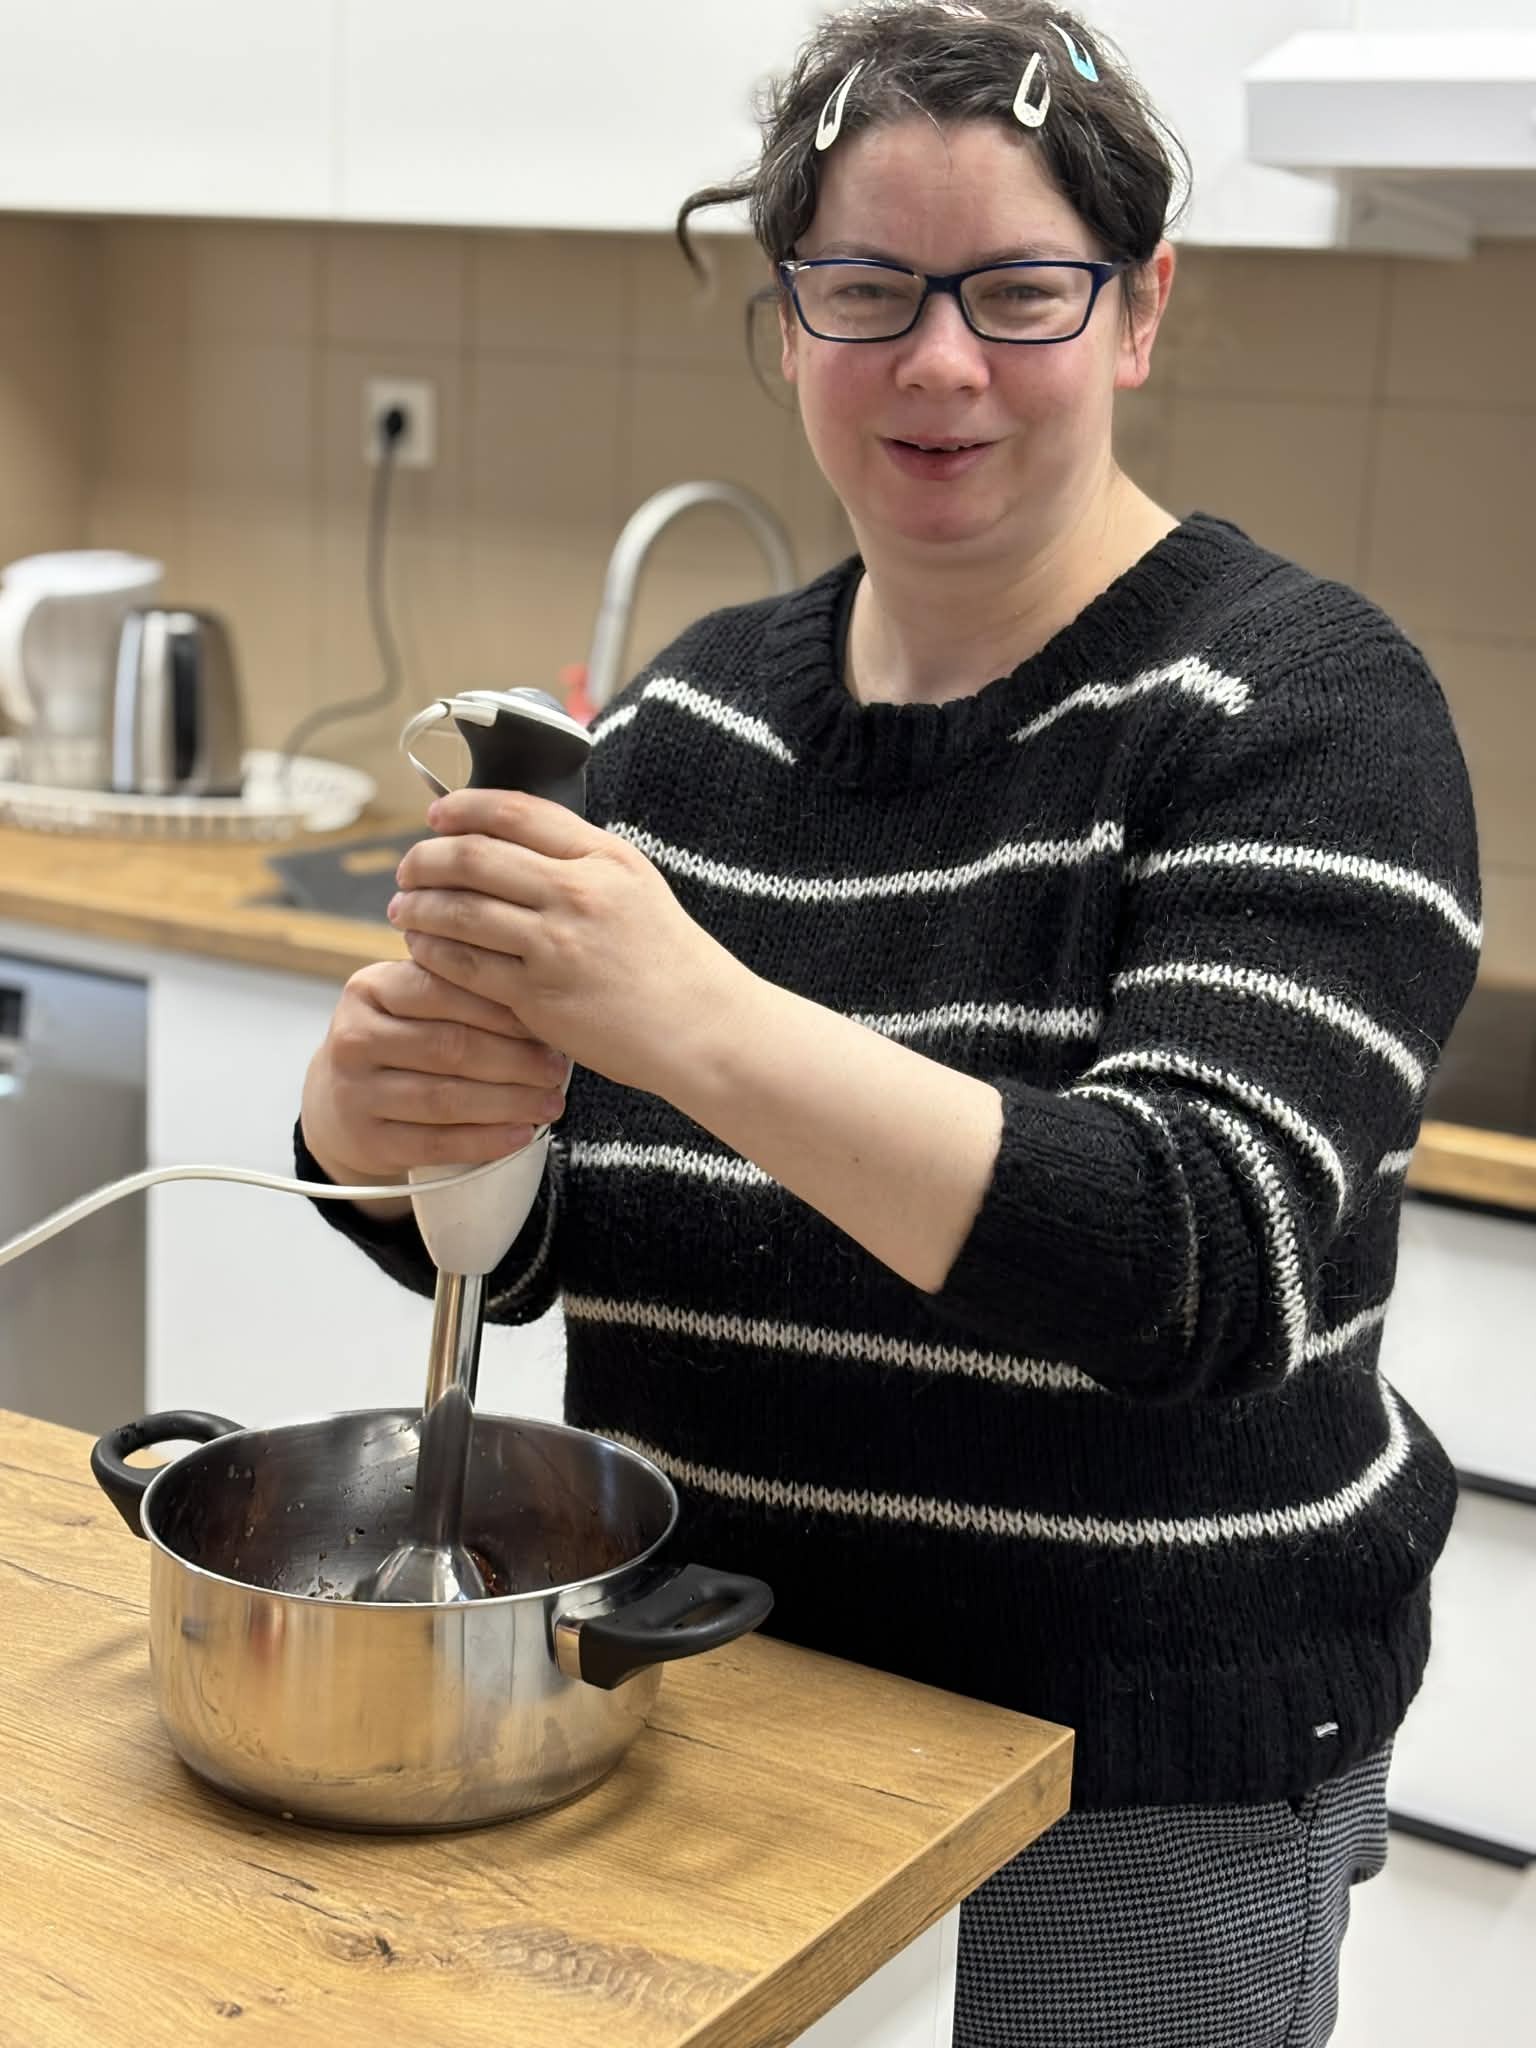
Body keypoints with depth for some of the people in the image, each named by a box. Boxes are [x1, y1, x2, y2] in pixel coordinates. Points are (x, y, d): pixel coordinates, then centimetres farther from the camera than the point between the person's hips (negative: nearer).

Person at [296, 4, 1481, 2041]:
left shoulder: (1299, 706, -15)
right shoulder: (697, 707, 1)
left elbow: (1204, 1262, -27)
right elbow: (507, 1242, 2)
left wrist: (689, 1017, -37)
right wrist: (381, 1113, -21)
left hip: (1136, 1795, -4)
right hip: (707, 1717, 5)